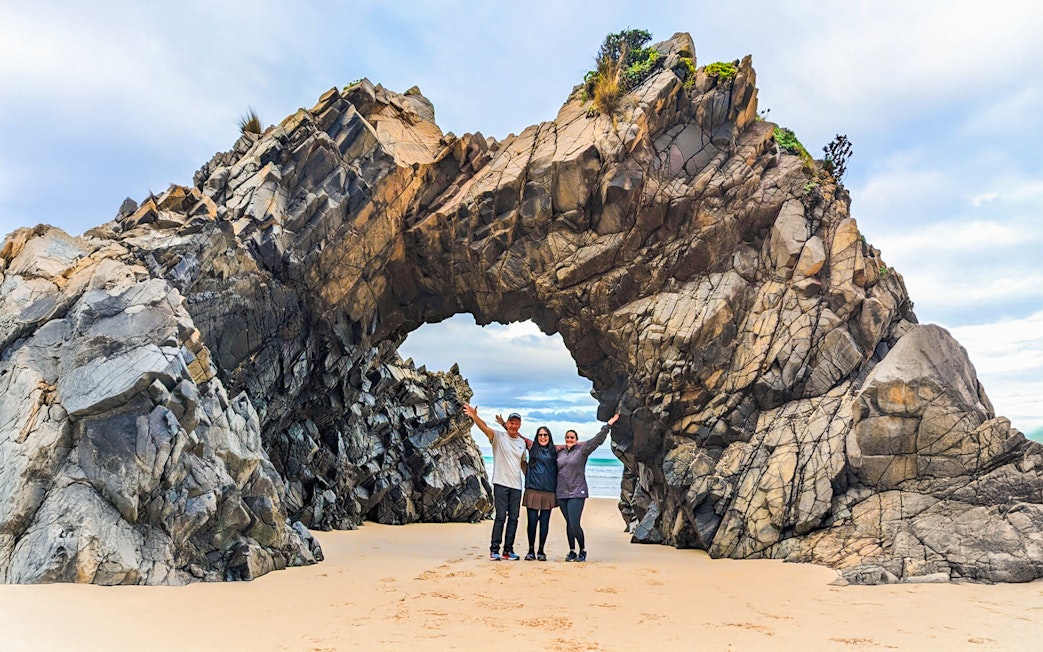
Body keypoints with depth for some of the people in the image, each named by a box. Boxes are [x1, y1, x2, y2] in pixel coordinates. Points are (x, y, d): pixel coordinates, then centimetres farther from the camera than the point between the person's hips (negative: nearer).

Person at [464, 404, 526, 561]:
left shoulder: (522, 442, 13)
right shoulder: (498, 436, -3)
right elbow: (485, 427, -21)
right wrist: (474, 416, -40)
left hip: (516, 485, 5)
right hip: (501, 483, -5)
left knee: (513, 518, 5)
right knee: (500, 517, -8)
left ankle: (508, 550, 13)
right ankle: (494, 550, 0)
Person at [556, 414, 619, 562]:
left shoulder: (582, 449, 0)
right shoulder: (560, 452, 13)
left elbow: (598, 440, -7)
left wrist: (608, 424, -12)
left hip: (577, 493, -4)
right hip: (561, 493, 4)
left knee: (575, 524, -11)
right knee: (569, 524, 10)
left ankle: (582, 551, 9)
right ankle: (572, 551, 21)